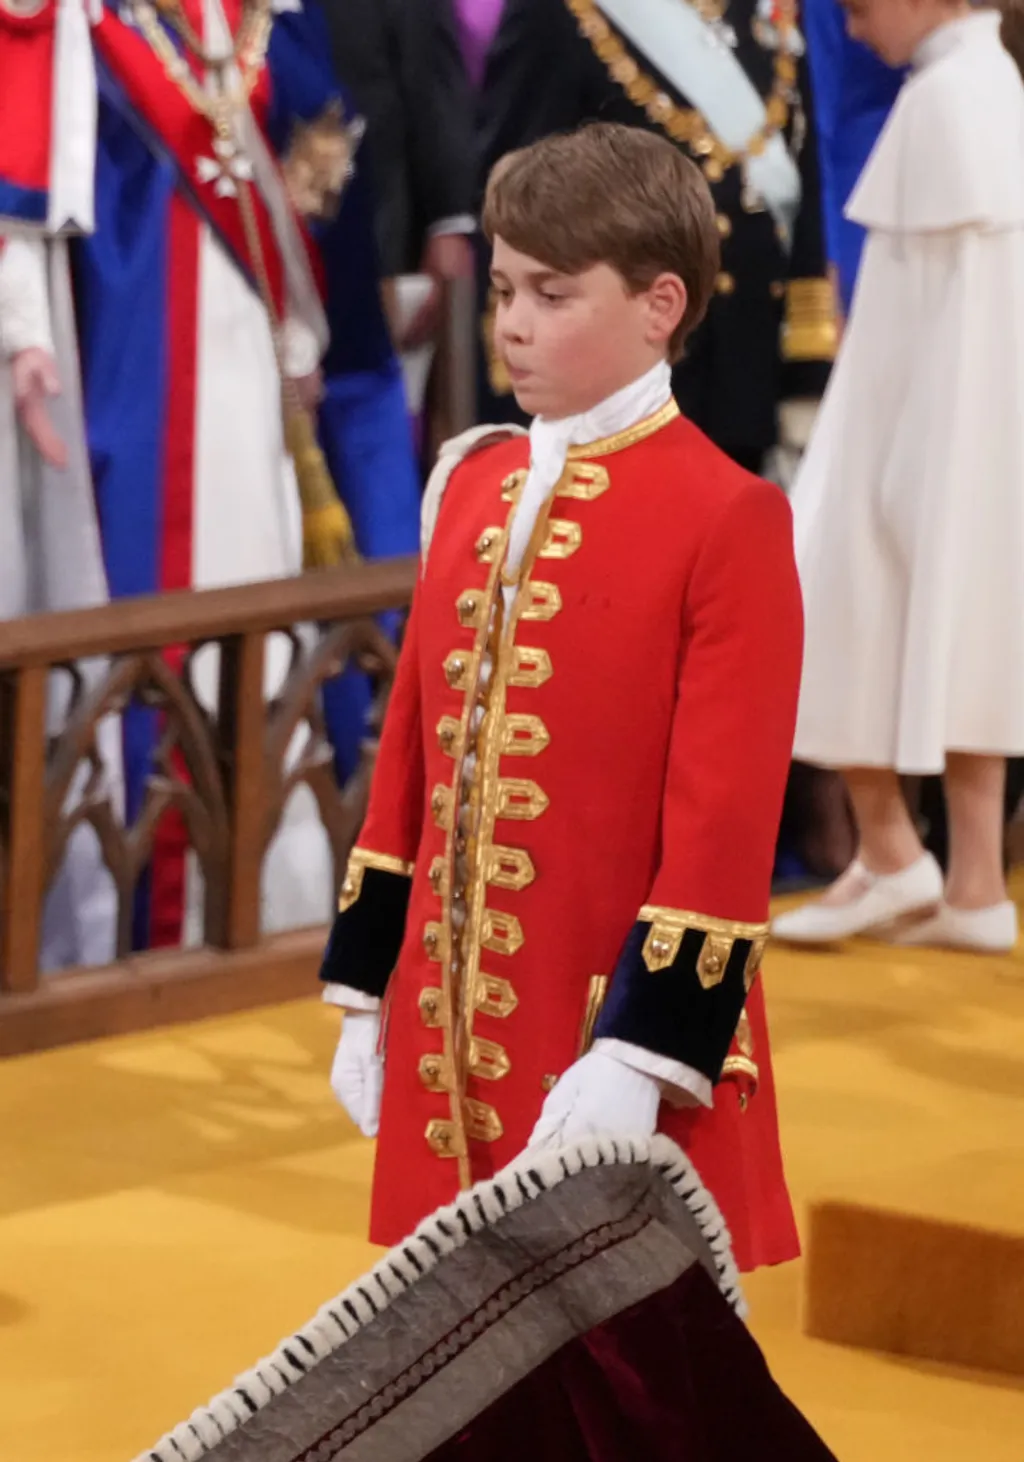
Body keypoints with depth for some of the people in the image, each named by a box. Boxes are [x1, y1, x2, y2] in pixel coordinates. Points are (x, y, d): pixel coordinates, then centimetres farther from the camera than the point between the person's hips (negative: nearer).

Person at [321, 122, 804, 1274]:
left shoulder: (727, 518, -10)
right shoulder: (471, 485, 10)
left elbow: (725, 819, -14)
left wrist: (643, 1057, -19)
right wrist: (365, 997, 13)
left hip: (624, 1013, -6)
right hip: (456, 1020, 6)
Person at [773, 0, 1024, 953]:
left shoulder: (942, 98, -16)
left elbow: (947, 289, -19)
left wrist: (905, 456, -17)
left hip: (929, 410, -9)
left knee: (851, 617, 3)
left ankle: (888, 852, 8)